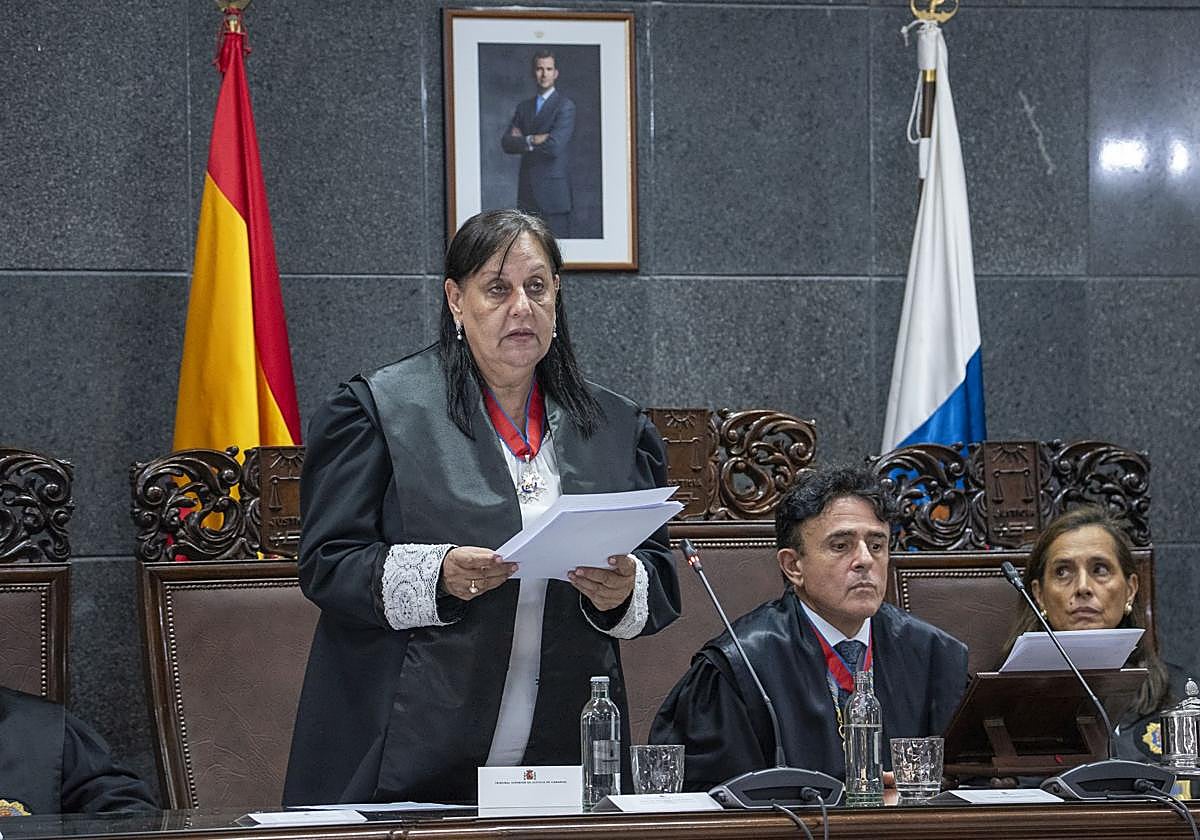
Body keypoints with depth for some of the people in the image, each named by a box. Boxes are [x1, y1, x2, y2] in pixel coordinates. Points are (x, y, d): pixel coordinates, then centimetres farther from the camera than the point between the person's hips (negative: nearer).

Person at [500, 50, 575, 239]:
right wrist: (533, 140, -11)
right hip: (527, 193, 5)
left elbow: (555, 146, -16)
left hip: (553, 191, -5)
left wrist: (523, 141, -3)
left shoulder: (565, 106, -3)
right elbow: (506, 143, 5)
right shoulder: (523, 107, 16)